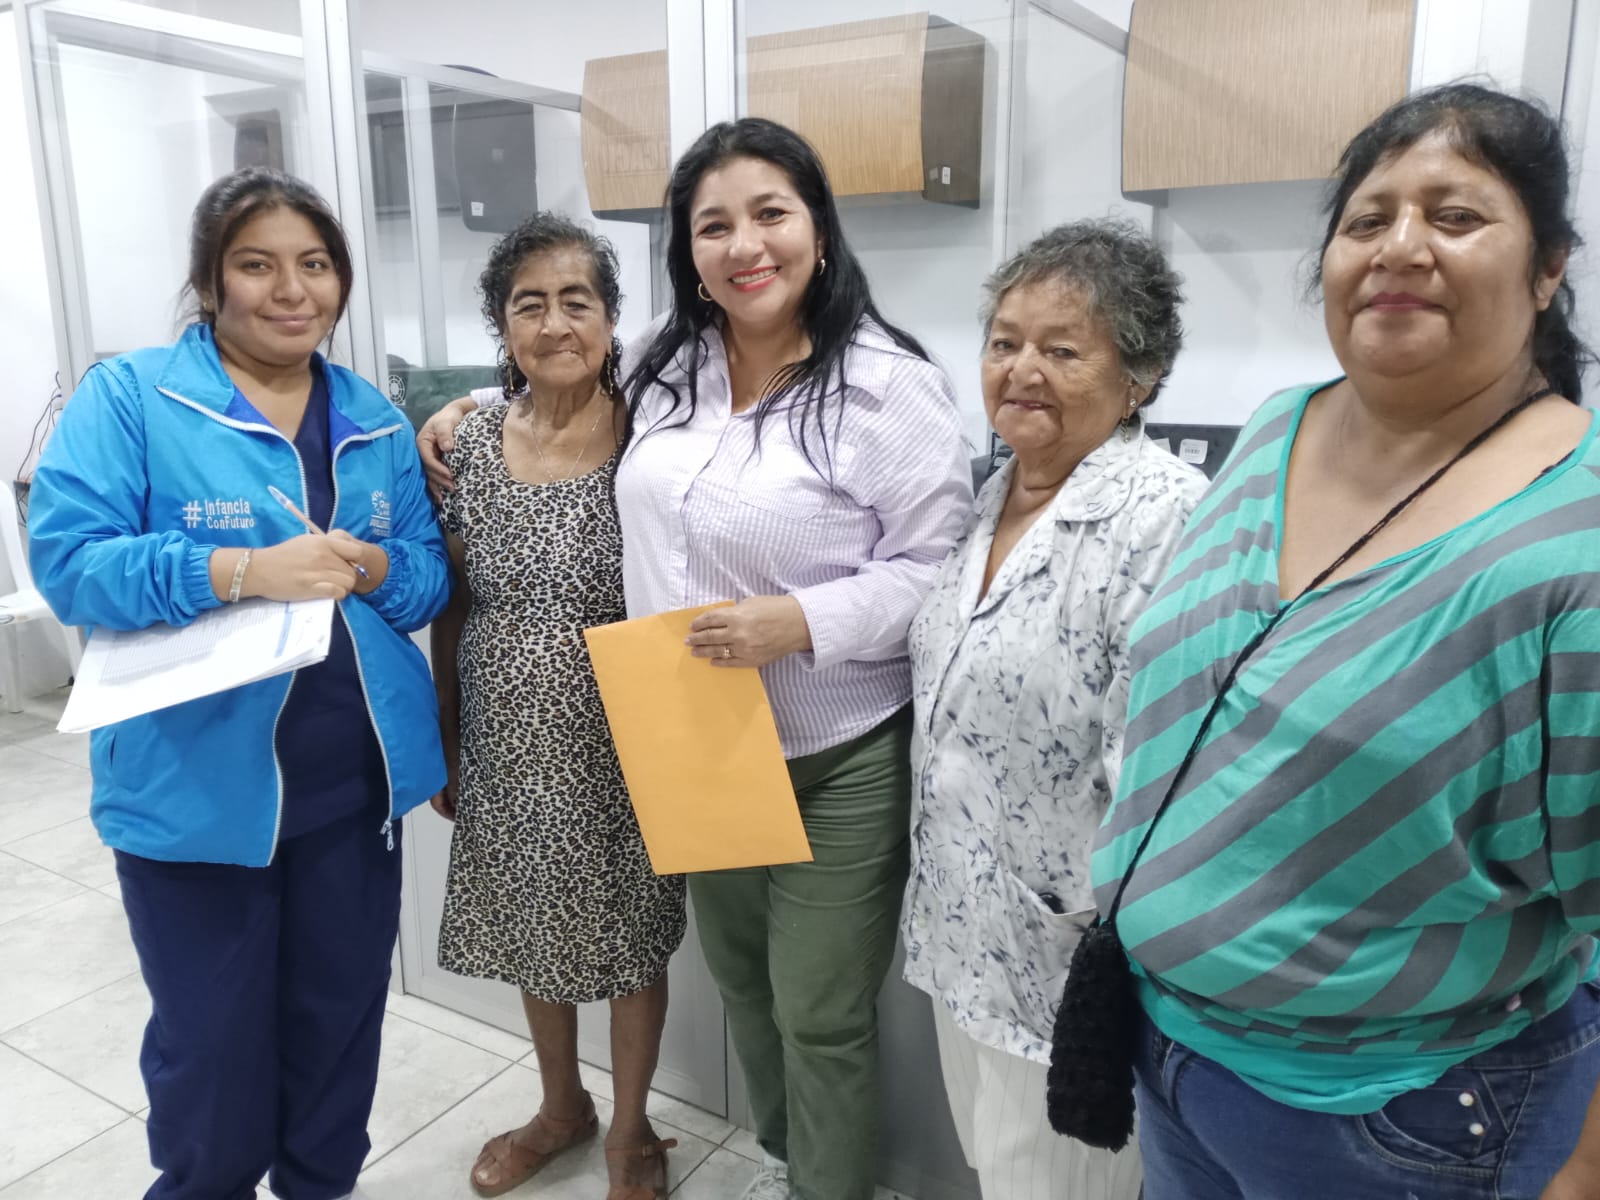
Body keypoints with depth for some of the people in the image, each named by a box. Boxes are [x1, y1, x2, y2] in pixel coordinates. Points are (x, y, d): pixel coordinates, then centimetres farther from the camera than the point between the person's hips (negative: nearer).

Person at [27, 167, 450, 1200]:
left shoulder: (375, 420, 7)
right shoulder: (127, 397, -5)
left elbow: (432, 574, 6)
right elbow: (68, 559, -15)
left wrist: (371, 569, -16)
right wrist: (241, 572, -27)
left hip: (356, 778, 4)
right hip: (196, 786, -3)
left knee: (342, 1017, 19)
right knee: (214, 1046, 12)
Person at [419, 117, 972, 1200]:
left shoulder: (886, 384, -16)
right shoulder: (669, 370, 5)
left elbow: (936, 568, -17)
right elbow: (658, 531, 20)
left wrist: (798, 621, -28)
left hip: (836, 763, -6)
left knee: (820, 1014, 8)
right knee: (738, 975, 24)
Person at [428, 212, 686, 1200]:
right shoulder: (474, 442, -2)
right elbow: (453, 603, 5)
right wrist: (445, 739, 8)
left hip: (617, 747, -4)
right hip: (509, 745, 4)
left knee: (628, 935, 13)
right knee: (531, 930, 21)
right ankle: (562, 1105, 47)